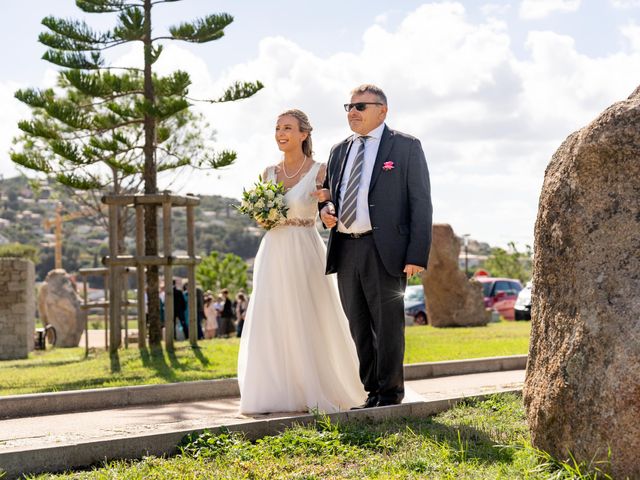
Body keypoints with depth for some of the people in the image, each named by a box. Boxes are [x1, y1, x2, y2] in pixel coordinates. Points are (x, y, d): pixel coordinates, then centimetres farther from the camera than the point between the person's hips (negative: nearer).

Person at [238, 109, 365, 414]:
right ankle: (277, 393, 8)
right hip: (272, 253, 5)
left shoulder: (319, 171, -3)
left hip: (304, 253, -5)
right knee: (271, 324, 1)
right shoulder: (269, 173, 11)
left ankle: (316, 392, 11)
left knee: (309, 323, -2)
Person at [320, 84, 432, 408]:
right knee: (359, 327, 9)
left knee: (387, 324, 0)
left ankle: (390, 395, 9)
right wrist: (325, 210, 2)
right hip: (345, 250, 6)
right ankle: (373, 393, 18)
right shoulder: (339, 151, 18)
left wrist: (418, 255, -12)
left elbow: (420, 203, -4)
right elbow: (330, 194, 28)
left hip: (384, 250, -5)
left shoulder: (406, 147, 1)